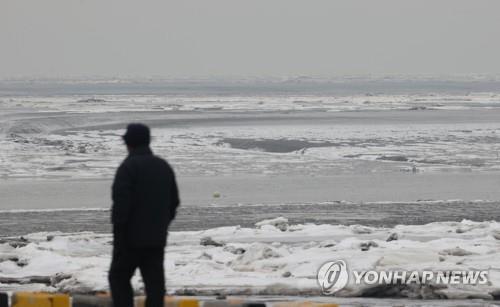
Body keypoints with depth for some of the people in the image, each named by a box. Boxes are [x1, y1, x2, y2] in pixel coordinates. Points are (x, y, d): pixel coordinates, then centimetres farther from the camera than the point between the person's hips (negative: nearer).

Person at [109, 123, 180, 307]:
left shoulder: (128, 167, -14)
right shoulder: (164, 167, 11)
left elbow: (121, 204, -19)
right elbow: (173, 201, 18)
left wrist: (118, 232, -12)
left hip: (132, 237, -6)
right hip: (157, 237, 6)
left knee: (119, 277, 5)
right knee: (154, 280, 6)